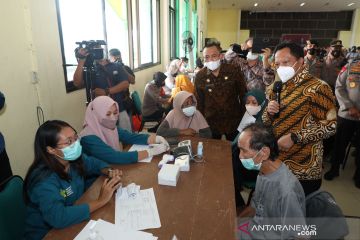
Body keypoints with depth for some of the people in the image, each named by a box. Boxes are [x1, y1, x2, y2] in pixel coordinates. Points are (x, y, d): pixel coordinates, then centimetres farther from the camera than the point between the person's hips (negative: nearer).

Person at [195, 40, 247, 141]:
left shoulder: (234, 71, -8)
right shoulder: (200, 76, -4)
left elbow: (243, 96, -1)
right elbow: (199, 102, 4)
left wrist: (244, 118, -1)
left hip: (233, 121, 0)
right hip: (211, 122, 1)